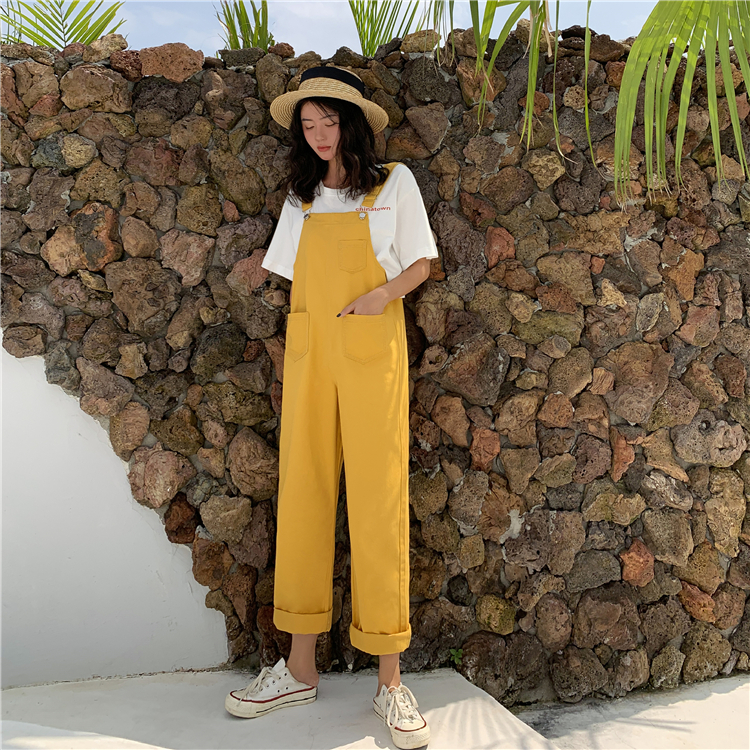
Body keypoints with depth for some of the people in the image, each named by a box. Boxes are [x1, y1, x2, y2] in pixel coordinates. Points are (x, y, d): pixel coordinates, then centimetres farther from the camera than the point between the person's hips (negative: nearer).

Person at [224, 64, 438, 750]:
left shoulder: (393, 182, 8)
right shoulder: (302, 195, 18)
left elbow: (420, 264, 8)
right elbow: (294, 277, 17)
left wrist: (380, 295, -11)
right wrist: (299, 354, 7)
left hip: (372, 352, -4)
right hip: (308, 351, 4)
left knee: (377, 500, -7)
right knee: (302, 494, 2)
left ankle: (390, 680, 2)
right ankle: (300, 668, 13)